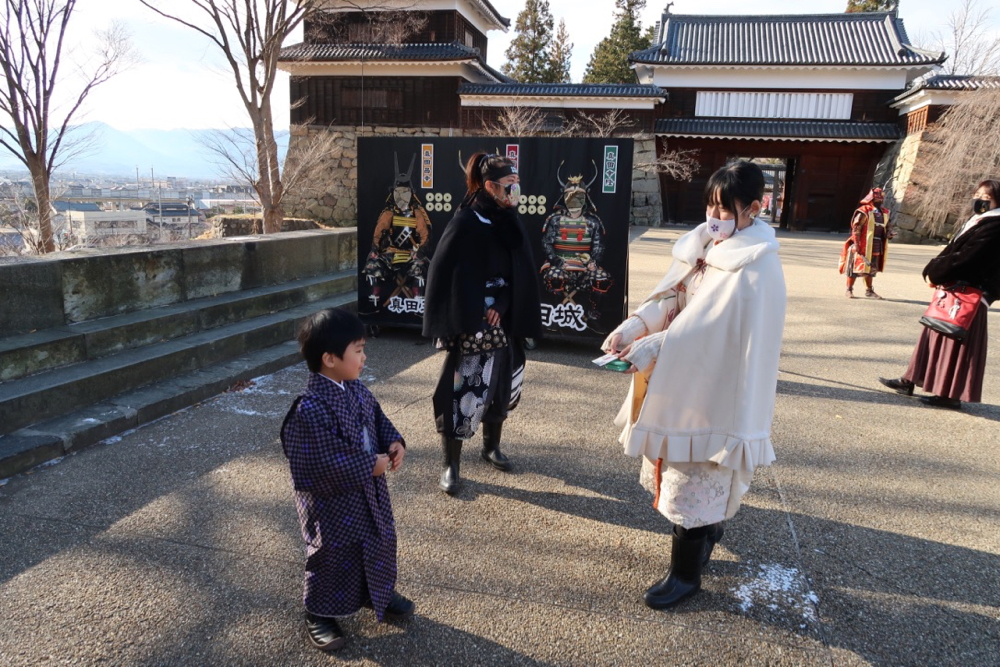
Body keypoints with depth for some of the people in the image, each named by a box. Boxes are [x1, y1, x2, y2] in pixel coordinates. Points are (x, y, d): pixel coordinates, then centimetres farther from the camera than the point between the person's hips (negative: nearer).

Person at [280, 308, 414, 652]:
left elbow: (378, 419, 11)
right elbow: (328, 463, -31)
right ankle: (320, 615, 32)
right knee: (333, 557, 9)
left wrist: (395, 442, -8)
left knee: (380, 541, 23)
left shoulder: (356, 389, -2)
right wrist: (371, 465, -22)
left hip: (369, 493, 8)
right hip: (332, 502, -8)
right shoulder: (311, 409, -30)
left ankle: (379, 592, 47)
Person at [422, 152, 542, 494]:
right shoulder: (465, 223, -14)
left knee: (499, 384, 16)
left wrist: (501, 309, -5)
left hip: (503, 322, 7)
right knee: (463, 389, -3)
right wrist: (462, 321, -15)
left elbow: (520, 274, 8)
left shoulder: (510, 222, 6)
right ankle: (451, 465, 10)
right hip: (470, 325, -7)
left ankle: (491, 446, 36)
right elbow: (443, 273, -15)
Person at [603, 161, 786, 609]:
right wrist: (630, 329, -14)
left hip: (715, 389, -8)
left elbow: (709, 327, -26)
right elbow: (667, 296, 2)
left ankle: (685, 573, 18)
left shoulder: (755, 268, -19)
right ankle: (708, 530, 45)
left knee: (692, 478, 1)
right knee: (681, 464, 20)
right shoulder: (704, 244, 6)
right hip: (684, 379, 8)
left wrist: (651, 348, -29)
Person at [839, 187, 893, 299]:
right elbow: (856, 228, -15)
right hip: (862, 246, -7)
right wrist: (856, 244, -20)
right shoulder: (864, 211, -11)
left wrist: (889, 232, -1)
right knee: (855, 268, -1)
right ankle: (849, 290, 9)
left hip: (876, 247, 7)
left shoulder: (884, 212, 13)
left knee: (871, 269, 15)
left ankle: (869, 291, 24)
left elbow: (887, 225, 23)